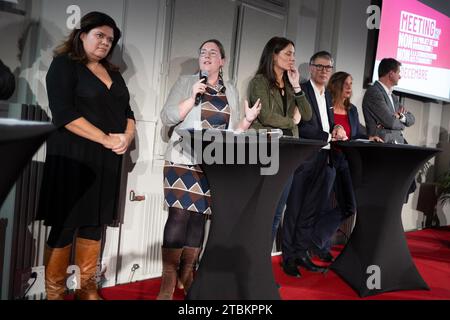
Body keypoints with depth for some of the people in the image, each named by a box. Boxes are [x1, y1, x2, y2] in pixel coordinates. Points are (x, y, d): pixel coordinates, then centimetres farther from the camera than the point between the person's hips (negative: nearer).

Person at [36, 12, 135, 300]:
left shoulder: (114, 74, 18)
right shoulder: (64, 65, -2)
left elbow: (128, 111, 15)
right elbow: (64, 113, -14)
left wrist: (127, 136, -7)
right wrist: (107, 139, -17)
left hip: (108, 160, 6)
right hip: (73, 157, -6)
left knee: (94, 223, 10)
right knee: (65, 224, 0)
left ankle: (87, 289, 20)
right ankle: (55, 292, 13)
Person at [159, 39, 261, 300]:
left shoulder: (231, 91, 15)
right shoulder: (186, 83, 7)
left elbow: (233, 131, 15)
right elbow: (167, 118, -3)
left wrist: (248, 120, -3)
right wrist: (192, 98, -13)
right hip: (185, 160, -3)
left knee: (199, 217, 5)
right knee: (179, 215, -11)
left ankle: (187, 276, 16)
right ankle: (168, 284, -6)